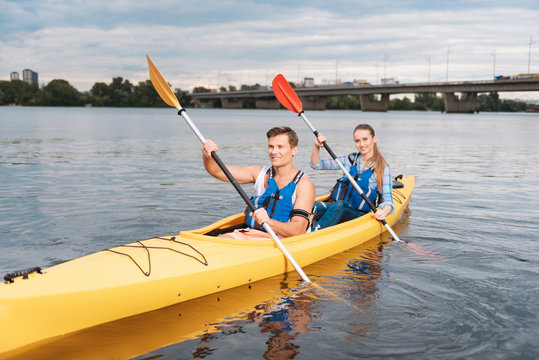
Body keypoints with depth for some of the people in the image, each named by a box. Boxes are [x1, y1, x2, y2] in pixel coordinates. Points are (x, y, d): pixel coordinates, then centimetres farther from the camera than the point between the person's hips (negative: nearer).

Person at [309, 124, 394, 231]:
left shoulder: (382, 168, 1)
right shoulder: (350, 159, 13)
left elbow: (388, 199, -6)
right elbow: (316, 165, 11)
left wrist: (384, 211, -30)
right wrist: (316, 146, -9)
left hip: (359, 215, -4)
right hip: (335, 206, 5)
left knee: (339, 206, -38)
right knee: (314, 206, -30)